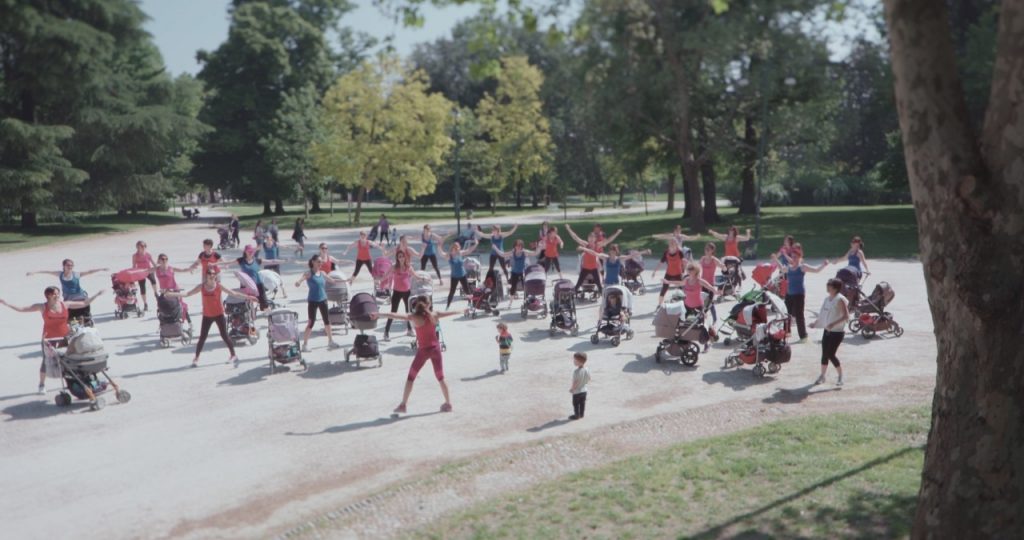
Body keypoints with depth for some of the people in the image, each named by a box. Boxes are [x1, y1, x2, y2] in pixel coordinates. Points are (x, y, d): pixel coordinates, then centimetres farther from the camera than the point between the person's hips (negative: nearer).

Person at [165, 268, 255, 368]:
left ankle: (233, 356, 11)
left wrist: (247, 297, -19)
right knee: (202, 338, 7)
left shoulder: (219, 286, -9)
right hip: (207, 316, 2)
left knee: (225, 336, -1)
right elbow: (187, 294, -2)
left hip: (219, 315, -2)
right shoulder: (201, 286, -4)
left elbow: (234, 293, -10)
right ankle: (196, 358, 19)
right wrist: (171, 294, -10)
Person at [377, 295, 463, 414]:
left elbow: (395, 315, -20)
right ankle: (448, 404, 21)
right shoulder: (435, 315, -1)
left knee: (410, 378, 7)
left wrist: (379, 314, -21)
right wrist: (462, 311, 32)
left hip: (423, 350, -3)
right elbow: (450, 313, 15)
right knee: (441, 378, 16)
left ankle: (402, 405, 3)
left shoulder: (414, 317, -10)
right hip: (435, 349, 3)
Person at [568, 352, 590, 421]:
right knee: (582, 403, 21)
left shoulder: (576, 371, -30)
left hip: (576, 391, -7)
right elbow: (588, 380, 3)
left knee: (576, 404, 12)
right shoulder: (587, 370, -8)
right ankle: (581, 414, 33)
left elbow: (575, 382, -27)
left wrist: (571, 389, -12)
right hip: (584, 390, 7)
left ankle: (577, 415, 22)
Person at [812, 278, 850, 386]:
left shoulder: (840, 299, -16)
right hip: (827, 330, 7)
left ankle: (840, 376, 9)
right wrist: (815, 323, 17)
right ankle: (822, 376, 20)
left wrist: (834, 324, -32)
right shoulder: (827, 299, 9)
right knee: (824, 354, 9)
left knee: (831, 354, -8)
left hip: (837, 332, -7)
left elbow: (846, 316, -22)